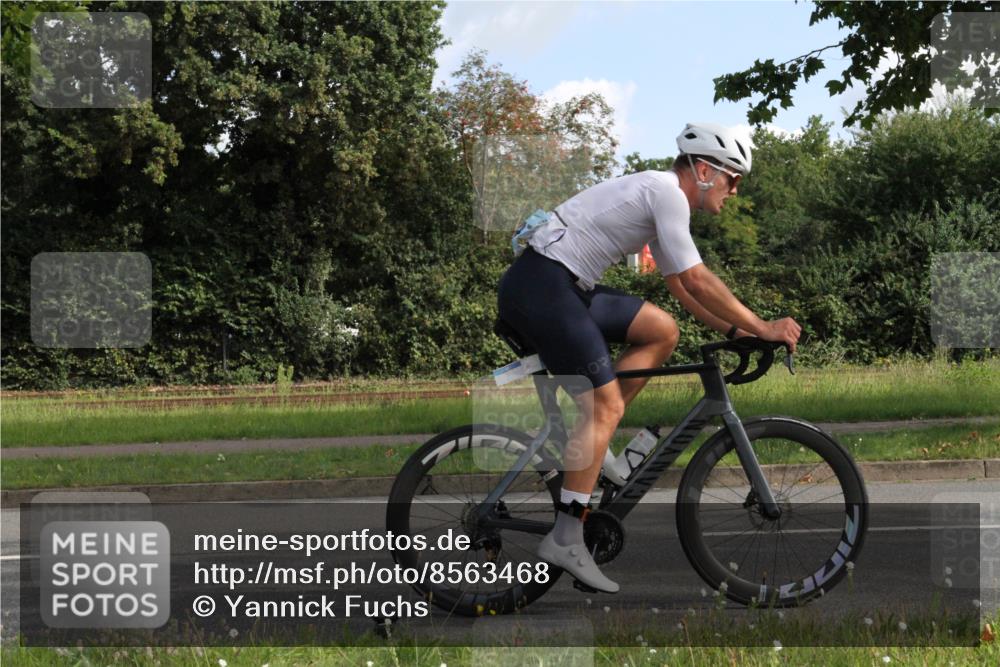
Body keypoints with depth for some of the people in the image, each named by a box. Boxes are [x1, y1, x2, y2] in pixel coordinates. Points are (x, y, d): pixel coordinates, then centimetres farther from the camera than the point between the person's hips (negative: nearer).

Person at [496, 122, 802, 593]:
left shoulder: (660, 194, 20)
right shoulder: (666, 192, -11)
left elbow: (680, 286, 25)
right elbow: (697, 280, -15)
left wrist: (736, 332, 17)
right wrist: (763, 328, -9)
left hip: (566, 288, 10)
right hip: (541, 286, -10)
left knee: (662, 331, 10)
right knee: (605, 404, -12)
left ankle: (588, 442, 8)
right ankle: (566, 540, -13)